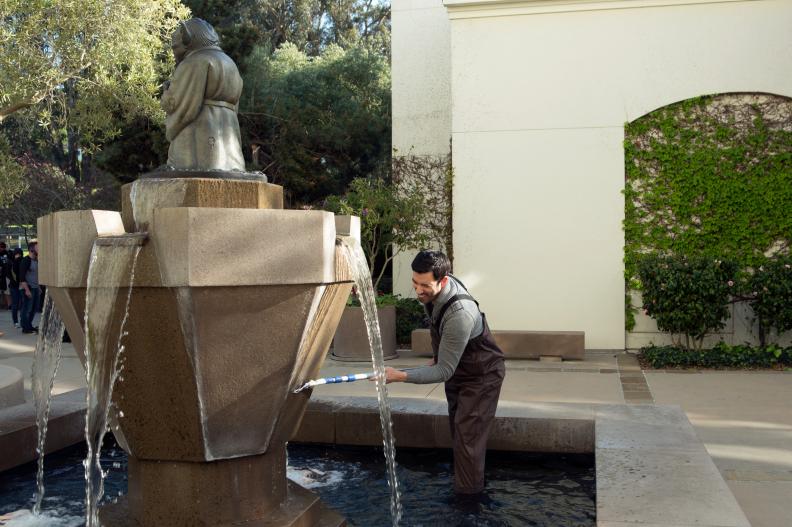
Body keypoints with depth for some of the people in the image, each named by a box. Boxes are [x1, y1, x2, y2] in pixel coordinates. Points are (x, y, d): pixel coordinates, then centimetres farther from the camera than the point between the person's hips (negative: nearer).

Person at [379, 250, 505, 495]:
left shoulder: (459, 313, -39)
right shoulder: (434, 292, -12)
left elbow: (444, 371, -34)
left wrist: (400, 376, -39)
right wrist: (438, 358, 14)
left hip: (481, 376, -9)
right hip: (457, 370, 9)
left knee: (468, 438, -10)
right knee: (458, 431, 18)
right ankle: (461, 484, 32)